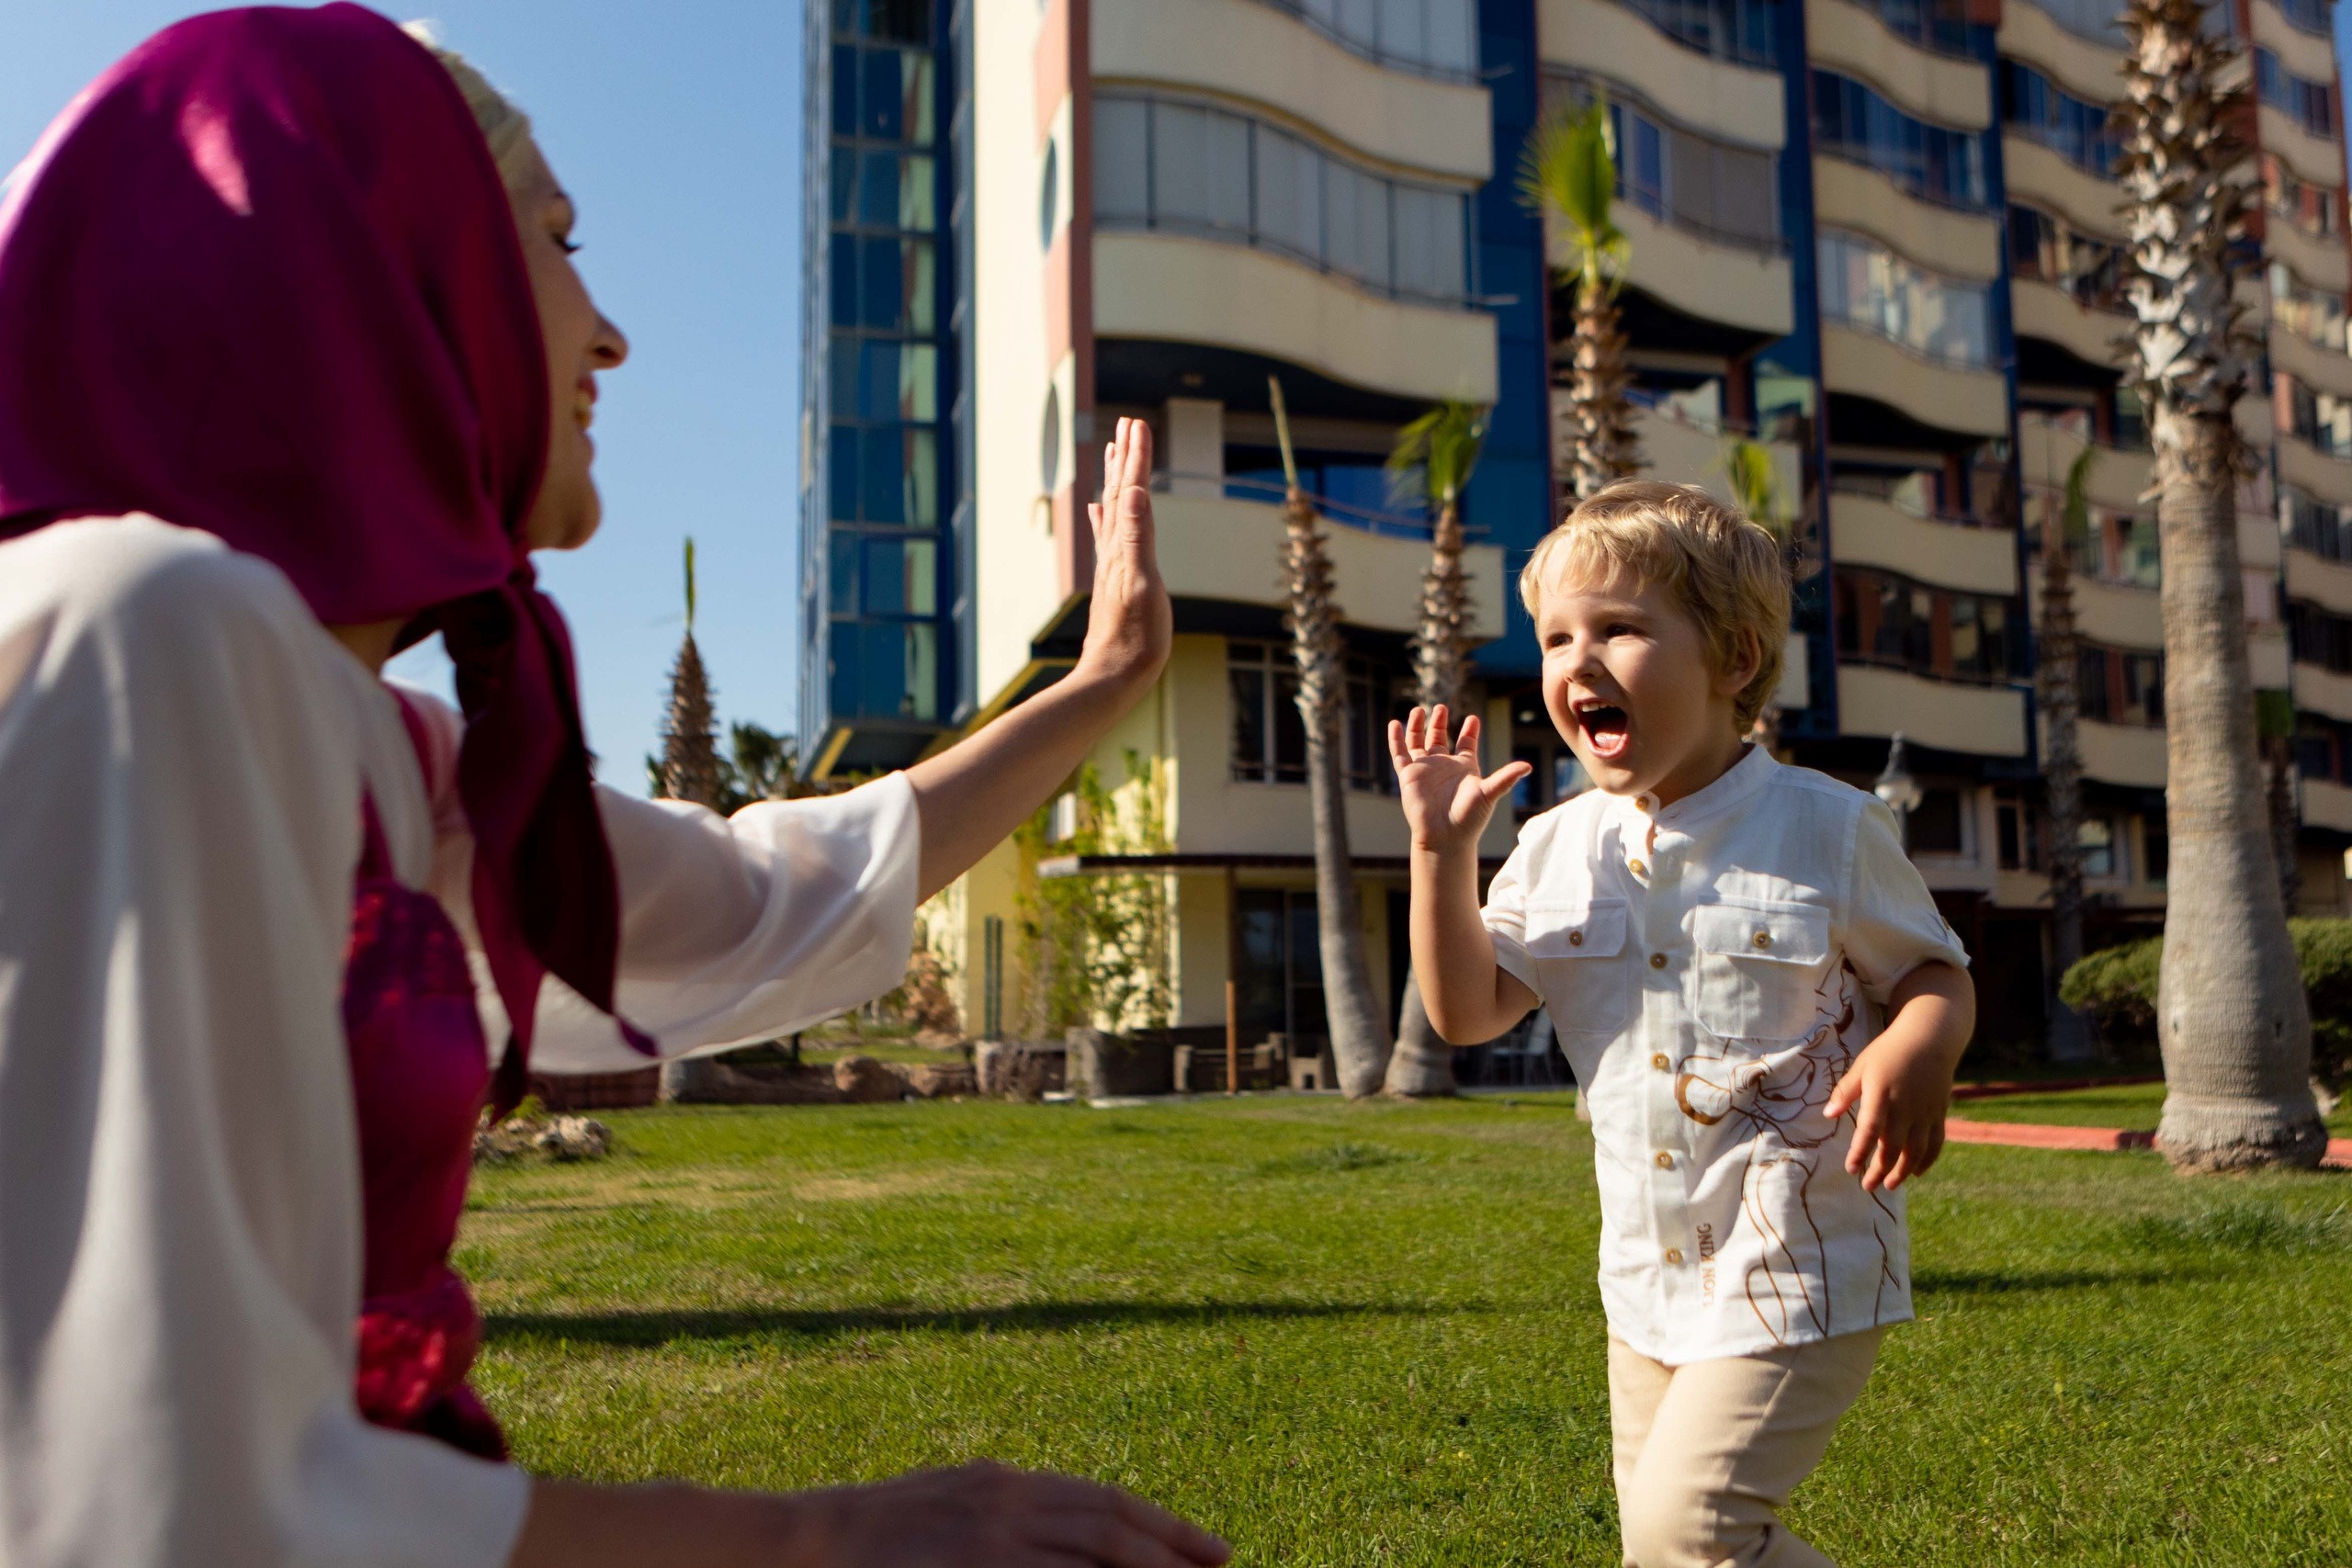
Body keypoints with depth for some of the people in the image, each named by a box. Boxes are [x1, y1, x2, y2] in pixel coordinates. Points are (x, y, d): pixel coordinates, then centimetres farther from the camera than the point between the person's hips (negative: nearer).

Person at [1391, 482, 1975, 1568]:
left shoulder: (1828, 831, -10)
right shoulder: (1557, 849, 2)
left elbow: (1937, 975, -1)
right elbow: (1468, 1011, 0)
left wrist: (1917, 1048, -24)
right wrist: (1441, 849, -9)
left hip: (1798, 1266, -6)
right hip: (1650, 1270, 6)